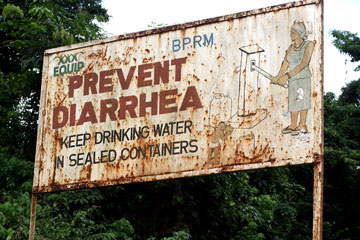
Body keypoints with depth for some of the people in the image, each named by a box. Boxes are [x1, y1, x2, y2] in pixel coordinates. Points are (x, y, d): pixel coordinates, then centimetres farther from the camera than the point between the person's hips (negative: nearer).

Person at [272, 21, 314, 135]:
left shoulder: (309, 44, -4)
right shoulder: (291, 47, 12)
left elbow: (304, 63, -14)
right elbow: (285, 64, 8)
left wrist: (288, 75, -19)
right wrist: (278, 77, -9)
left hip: (303, 78, -5)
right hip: (292, 80, 5)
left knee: (302, 100, -4)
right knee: (293, 101, 4)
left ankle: (302, 125, -3)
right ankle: (293, 125, 8)